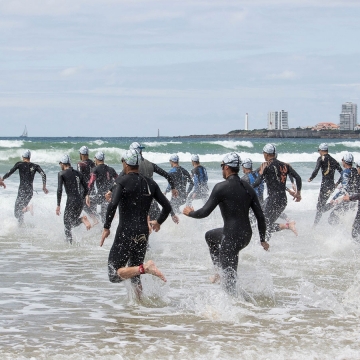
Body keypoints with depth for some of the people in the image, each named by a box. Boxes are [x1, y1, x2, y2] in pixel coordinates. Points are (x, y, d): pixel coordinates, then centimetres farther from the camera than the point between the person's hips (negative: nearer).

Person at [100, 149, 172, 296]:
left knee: (114, 274, -4)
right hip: (143, 233, 6)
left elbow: (113, 204, -21)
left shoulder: (123, 181, -7)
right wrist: (158, 222, 29)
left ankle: (145, 268, -24)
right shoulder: (150, 183, 9)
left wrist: (106, 227, -12)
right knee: (134, 276, 19)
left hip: (126, 233, -6)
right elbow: (167, 207, 11)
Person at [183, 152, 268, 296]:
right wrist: (262, 240, 18)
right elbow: (260, 216, 8)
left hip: (232, 238, -8)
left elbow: (205, 212, -11)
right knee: (210, 236, 31)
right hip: (246, 235, 8)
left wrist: (190, 213, 10)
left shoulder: (221, 187, -13)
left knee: (228, 278, 1)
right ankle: (221, 271, 32)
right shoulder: (248, 188, 7)